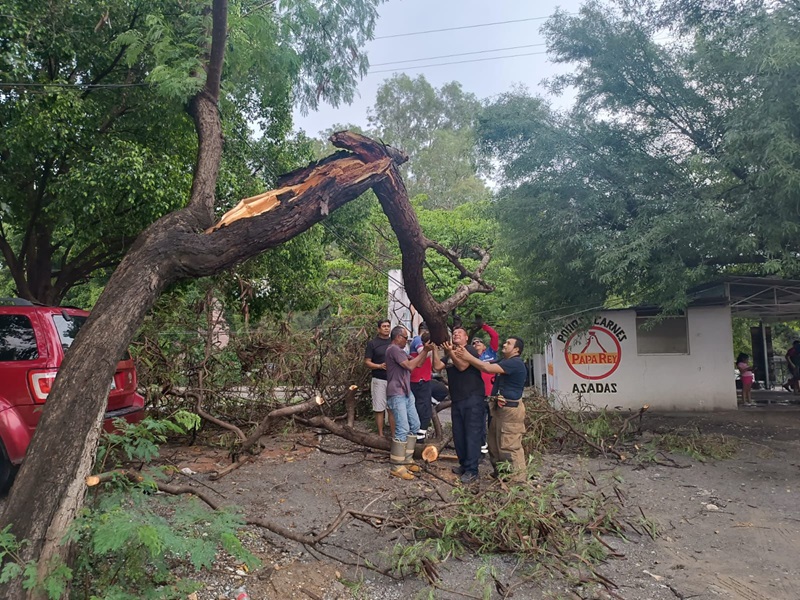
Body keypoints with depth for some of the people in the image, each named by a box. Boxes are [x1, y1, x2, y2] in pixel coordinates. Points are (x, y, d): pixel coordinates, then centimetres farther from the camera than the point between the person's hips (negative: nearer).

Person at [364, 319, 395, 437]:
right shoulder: (373, 343, -1)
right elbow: (367, 362, -3)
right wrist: (380, 366, -18)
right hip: (379, 380, -3)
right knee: (379, 409, 2)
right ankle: (381, 434, 11)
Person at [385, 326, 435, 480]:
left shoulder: (400, 350, 20)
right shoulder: (393, 349, -13)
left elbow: (418, 364, 18)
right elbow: (410, 366, -19)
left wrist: (425, 350, 4)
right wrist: (424, 350, -11)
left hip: (407, 394, 11)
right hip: (397, 395, -11)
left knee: (414, 425, 12)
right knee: (403, 429, -13)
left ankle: (407, 460, 19)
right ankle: (397, 467, -8)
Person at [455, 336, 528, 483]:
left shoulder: (515, 363, -15)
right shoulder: (505, 362, 19)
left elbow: (488, 368, -23)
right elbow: (487, 365, 11)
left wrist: (469, 357, -17)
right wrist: (469, 357, -3)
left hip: (511, 409, -10)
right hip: (499, 407, 11)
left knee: (510, 445, -6)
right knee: (495, 443, 16)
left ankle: (517, 477, 2)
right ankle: (500, 472, 28)